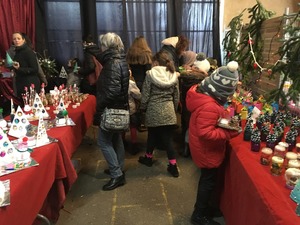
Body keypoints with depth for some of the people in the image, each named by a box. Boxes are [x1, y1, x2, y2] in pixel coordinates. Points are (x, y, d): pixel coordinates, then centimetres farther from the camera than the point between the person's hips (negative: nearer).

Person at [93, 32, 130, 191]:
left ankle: (117, 175, 5)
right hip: (119, 107, 10)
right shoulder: (119, 59, 11)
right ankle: (118, 170, 31)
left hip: (112, 108, -10)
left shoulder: (113, 63, -20)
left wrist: (99, 109, -18)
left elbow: (112, 91, -27)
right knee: (116, 138, 17)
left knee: (104, 141, -2)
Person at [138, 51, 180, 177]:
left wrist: (142, 108, 9)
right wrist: (174, 109, 22)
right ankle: (173, 166, 8)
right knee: (167, 138, 6)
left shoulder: (150, 74, -7)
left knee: (152, 135, 16)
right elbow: (176, 96, 9)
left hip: (154, 111, -2)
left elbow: (145, 94, -6)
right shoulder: (173, 75, 4)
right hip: (168, 111, 3)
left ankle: (148, 158, 36)